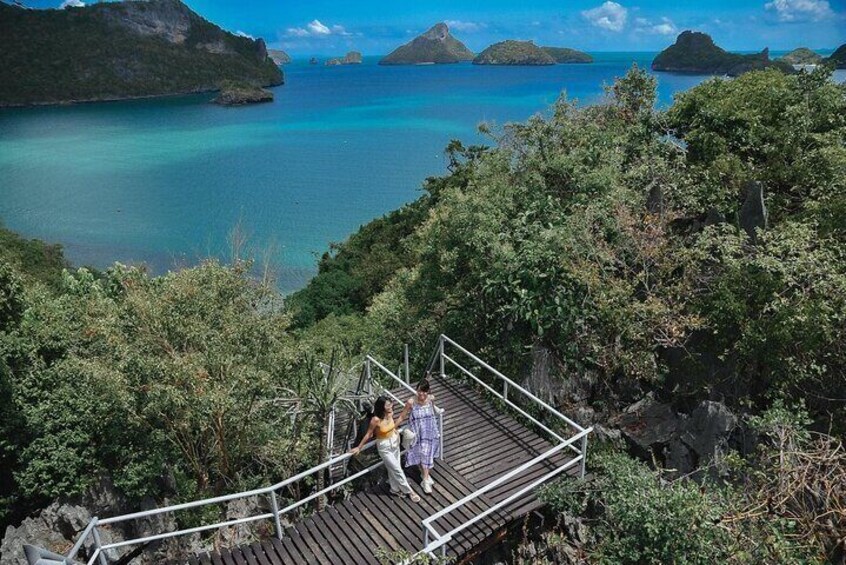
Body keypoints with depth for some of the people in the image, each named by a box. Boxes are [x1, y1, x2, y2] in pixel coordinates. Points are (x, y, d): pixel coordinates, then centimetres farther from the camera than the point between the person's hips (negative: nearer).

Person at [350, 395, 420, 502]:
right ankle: (409, 491, 21)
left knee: (393, 468, 22)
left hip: (394, 442, 5)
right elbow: (368, 434, -17)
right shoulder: (376, 419, -31)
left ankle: (395, 489, 43)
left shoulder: (390, 414, -15)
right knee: (397, 469, 4)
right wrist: (359, 447, -10)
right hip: (384, 446, -5)